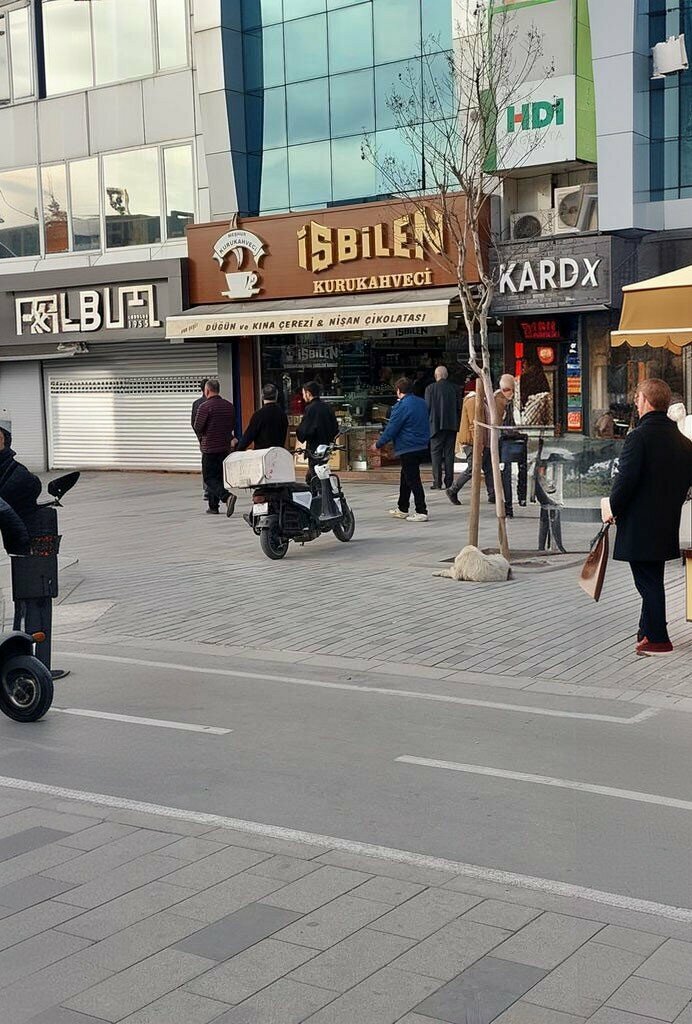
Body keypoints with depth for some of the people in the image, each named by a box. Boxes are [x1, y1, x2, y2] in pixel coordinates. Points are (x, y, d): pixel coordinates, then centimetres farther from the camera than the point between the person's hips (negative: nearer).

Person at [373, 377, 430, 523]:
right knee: (405, 478, 20)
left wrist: (378, 444, -1)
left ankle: (421, 512, -7)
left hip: (408, 449, -9)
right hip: (422, 446, 9)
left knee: (413, 480, -6)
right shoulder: (422, 403, 10)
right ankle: (402, 509, 29)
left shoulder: (401, 406, -16)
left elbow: (391, 429, -13)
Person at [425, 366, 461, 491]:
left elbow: (427, 407, -5)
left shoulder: (430, 388, -5)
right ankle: (449, 482, 6)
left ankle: (437, 482, -5)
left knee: (436, 453, 1)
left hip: (436, 425, -3)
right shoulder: (454, 388, 4)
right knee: (449, 453, 7)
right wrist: (456, 423, 14)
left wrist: (427, 423, 5)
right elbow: (458, 408, 5)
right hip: (451, 425, 3)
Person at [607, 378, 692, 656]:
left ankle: (657, 639, 4)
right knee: (653, 580, 18)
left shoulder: (639, 436, -17)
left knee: (648, 582, 0)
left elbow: (626, 479, -20)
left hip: (639, 524, -7)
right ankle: (648, 631, 29)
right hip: (667, 525, 7)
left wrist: (612, 508, -5)